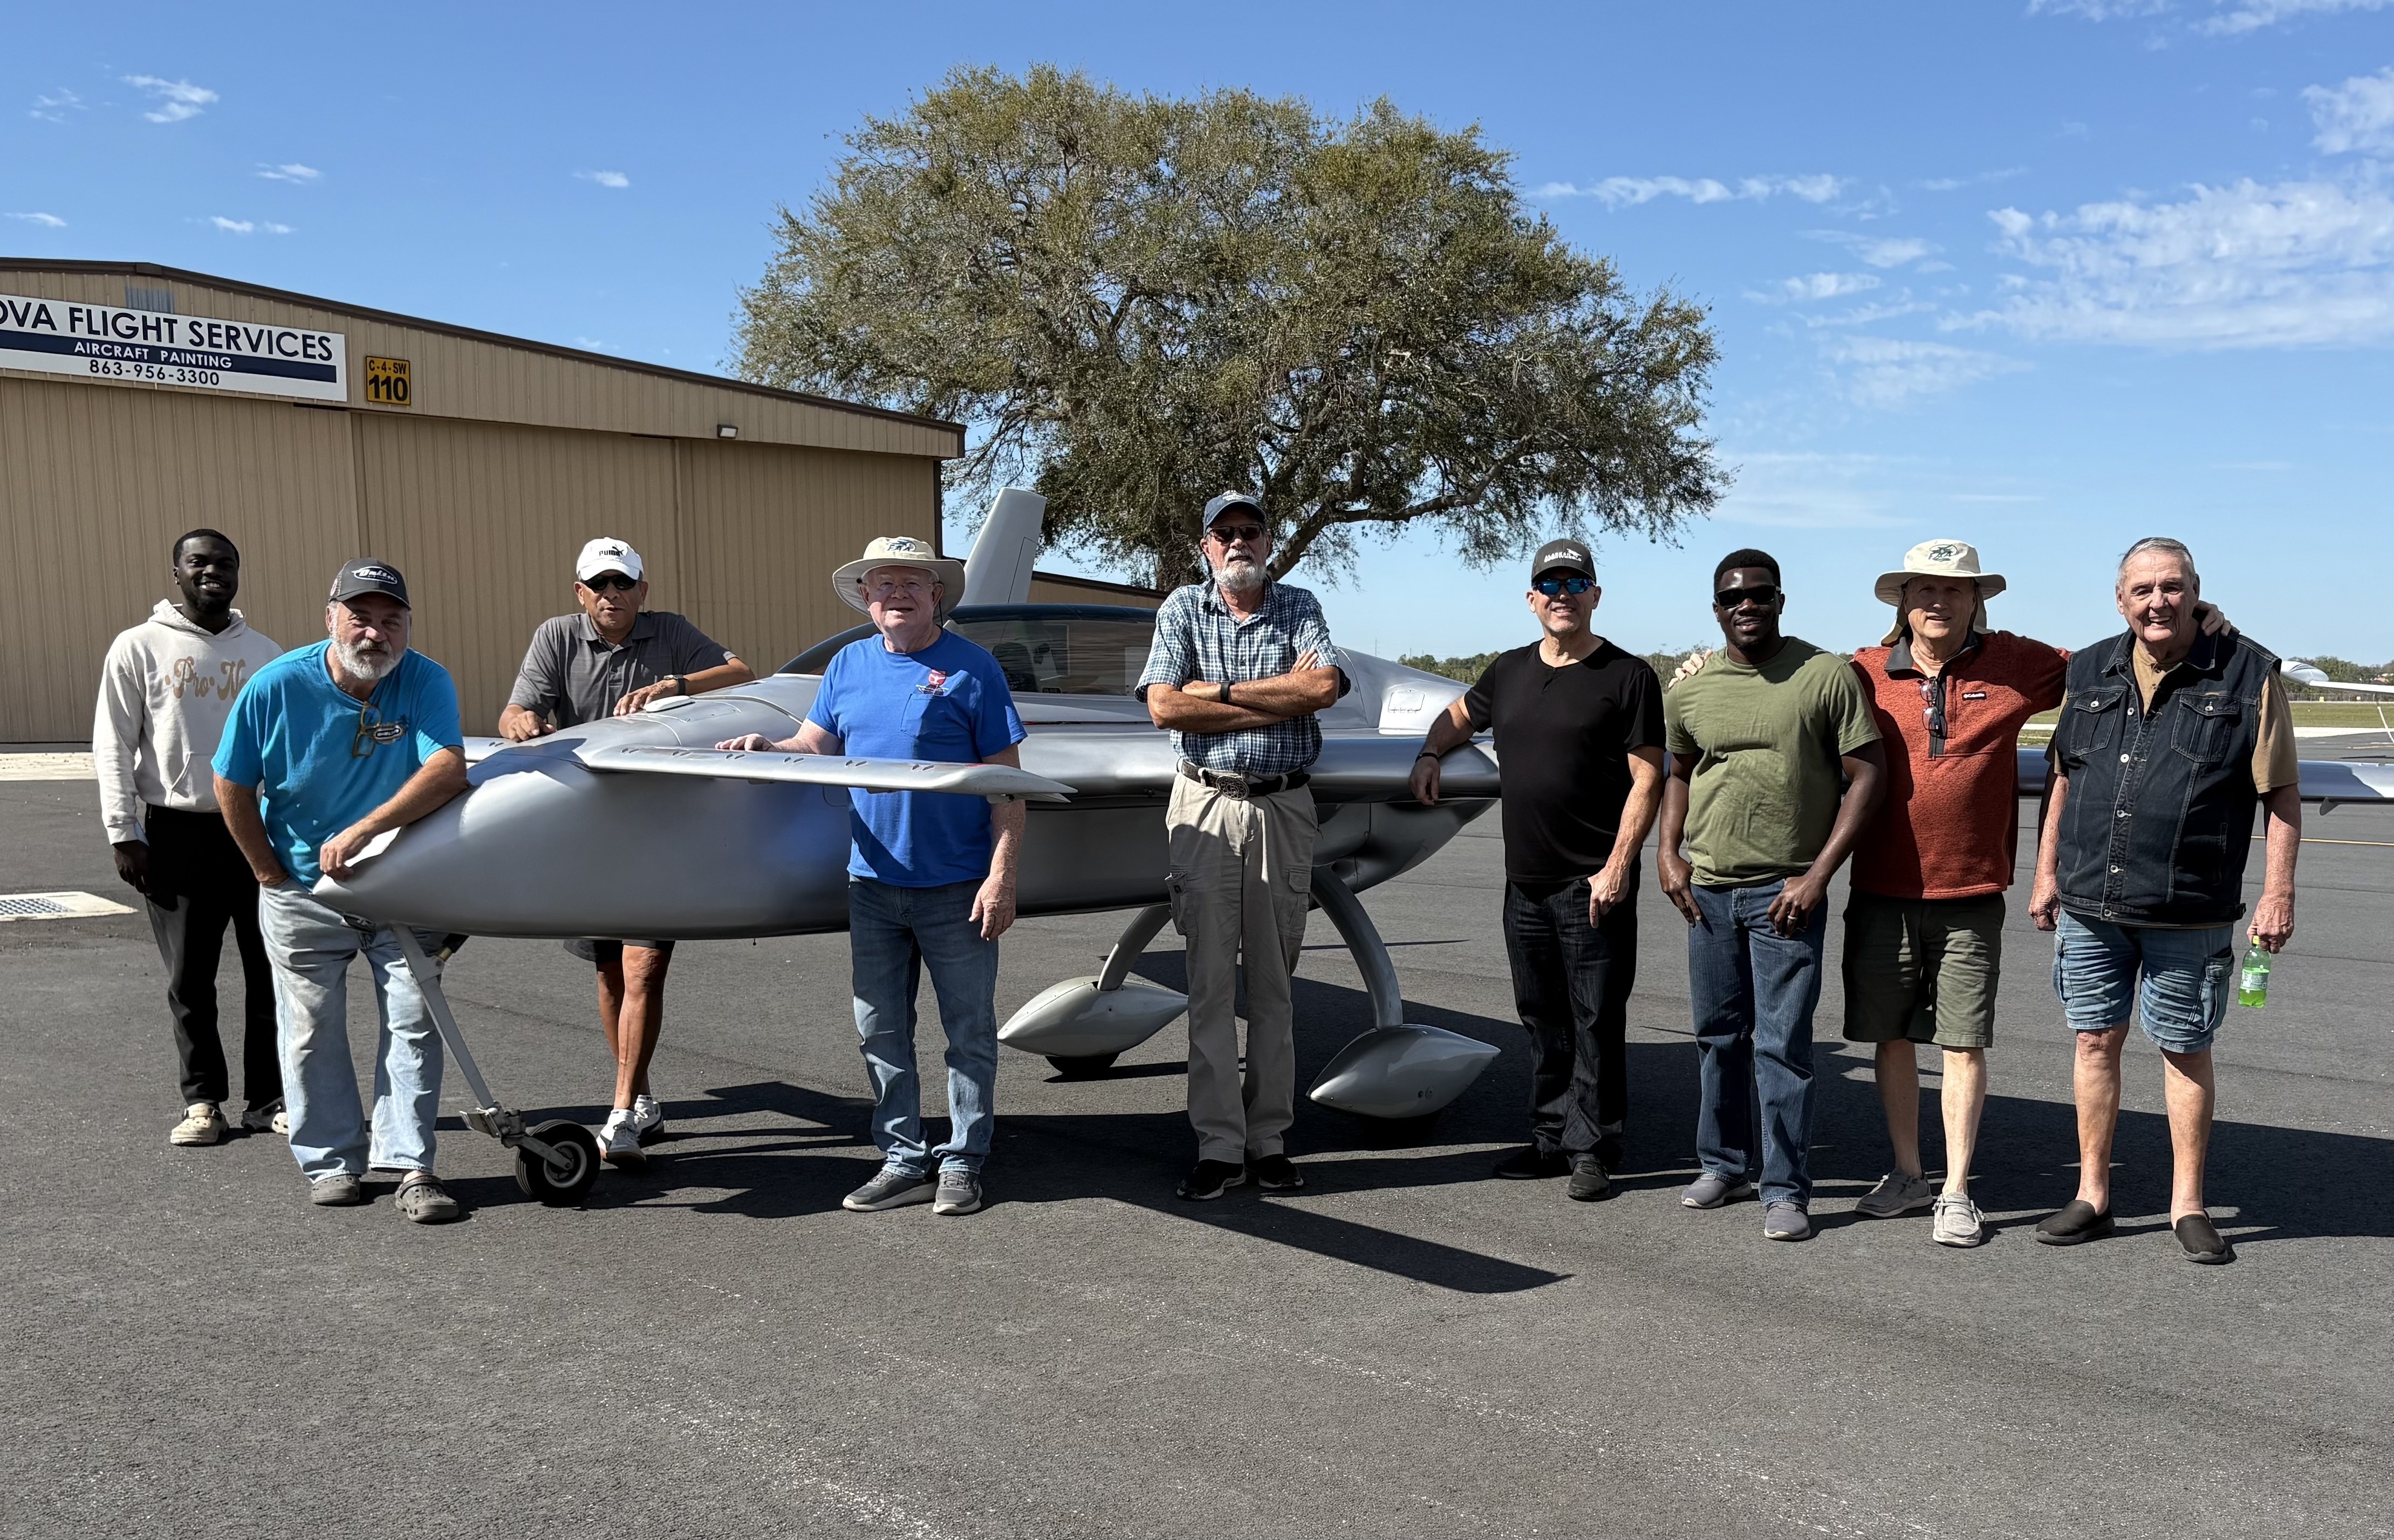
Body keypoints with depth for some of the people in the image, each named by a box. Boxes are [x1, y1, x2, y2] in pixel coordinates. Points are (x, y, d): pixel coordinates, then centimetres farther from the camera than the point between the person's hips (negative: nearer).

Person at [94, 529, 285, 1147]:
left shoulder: (264, 652, 9)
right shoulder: (140, 647, 2)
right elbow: (112, 747, 1)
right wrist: (123, 834, -5)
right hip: (177, 832, -2)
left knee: (271, 970, 3)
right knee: (190, 977, 4)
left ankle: (269, 1097, 13)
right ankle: (203, 1100, 16)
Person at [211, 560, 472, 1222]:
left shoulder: (427, 683, -16)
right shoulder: (277, 686, -14)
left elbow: (448, 768, -31)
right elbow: (232, 787, -3)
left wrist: (362, 831, -38)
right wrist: (271, 872, -1)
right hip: (302, 890, 0)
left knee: (413, 1020, -3)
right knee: (313, 1031, 7)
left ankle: (411, 1165, 4)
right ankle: (332, 1162, 21)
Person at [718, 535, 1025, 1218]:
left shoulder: (971, 668, -6)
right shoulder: (848, 665, 10)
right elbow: (814, 744, 12)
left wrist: (1001, 876, -14)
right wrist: (764, 748, -10)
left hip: (957, 886, -5)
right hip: (874, 884, 5)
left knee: (969, 1032, 5)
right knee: (880, 1032, 10)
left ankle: (962, 1162, 17)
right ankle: (904, 1161, 22)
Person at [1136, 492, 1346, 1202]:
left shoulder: (1299, 608, 8)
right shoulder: (1182, 609, 6)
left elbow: (1326, 686, -11)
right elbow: (1164, 707, -9)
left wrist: (1222, 691, -11)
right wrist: (1281, 698, -8)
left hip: (1284, 808, 1)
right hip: (1207, 807, -1)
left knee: (1273, 983, 6)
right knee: (1211, 984, -1)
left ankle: (1269, 1140, 14)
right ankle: (1219, 1147, 4)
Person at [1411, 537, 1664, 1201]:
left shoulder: (1627, 676, -5)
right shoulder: (1510, 671, 12)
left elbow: (1647, 780, -9)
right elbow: (1459, 716, 31)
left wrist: (1618, 867, -16)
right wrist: (1429, 754, 11)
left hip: (1594, 885, -6)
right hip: (1525, 882, 6)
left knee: (1595, 1022, 0)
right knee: (1541, 1021, 13)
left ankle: (1592, 1151, 11)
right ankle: (1552, 1139, 24)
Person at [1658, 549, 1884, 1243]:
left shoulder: (1827, 675, -6)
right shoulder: (1689, 689, 6)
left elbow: (1867, 774, -6)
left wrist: (1818, 875, -11)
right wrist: (1668, 853, 7)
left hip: (1786, 892, -4)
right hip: (1707, 890, 4)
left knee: (1782, 1044, -4)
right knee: (1719, 1036, 14)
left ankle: (1787, 1191, 7)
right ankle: (1723, 1165, 29)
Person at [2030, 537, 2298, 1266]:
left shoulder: (2248, 675, -3)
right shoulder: (2090, 672, 8)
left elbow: (2283, 794, -2)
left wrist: (2278, 892, -7)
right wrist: (2047, 873, 13)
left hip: (2188, 913, -3)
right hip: (2089, 904, 3)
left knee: (2185, 1050, 7)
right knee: (2096, 1041, 9)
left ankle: (2188, 1206, 21)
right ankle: (2092, 1196, 20)